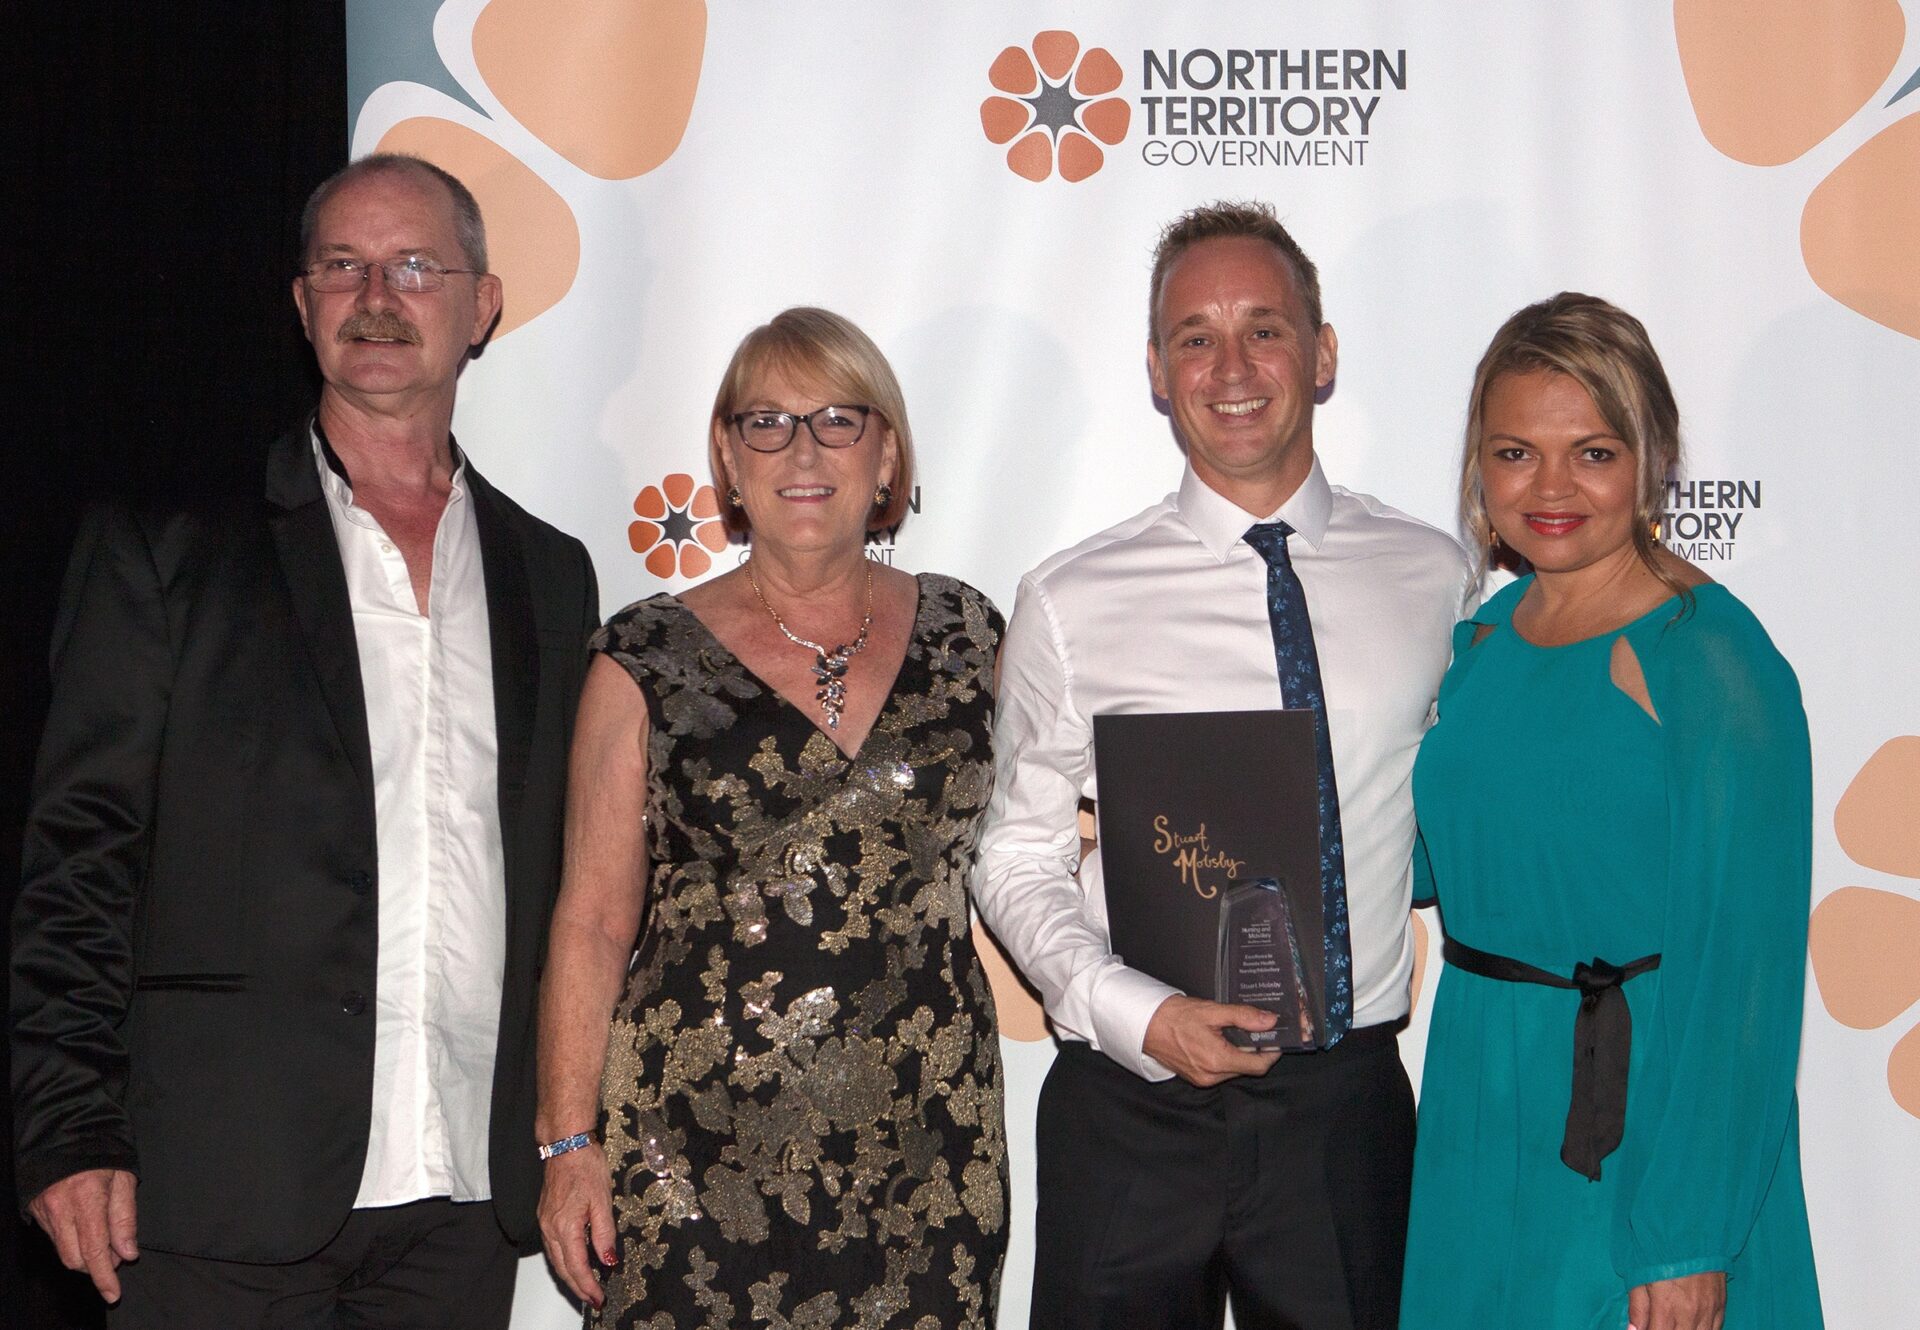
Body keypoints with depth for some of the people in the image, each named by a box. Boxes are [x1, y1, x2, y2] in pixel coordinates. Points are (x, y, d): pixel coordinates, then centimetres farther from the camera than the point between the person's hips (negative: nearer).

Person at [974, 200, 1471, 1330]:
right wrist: (1136, 1014, -13)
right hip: (1133, 1103, -1)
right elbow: (1018, 861, 1)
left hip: (1347, 1106, 1)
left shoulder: (1435, 578, 2)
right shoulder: (1074, 604, -2)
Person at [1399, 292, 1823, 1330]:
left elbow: (1741, 965, -19)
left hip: (1642, 1124, -7)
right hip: (1481, 1108, 7)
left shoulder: (1712, 661, -17)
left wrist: (1688, 1241, -20)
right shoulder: (1490, 634, 5)